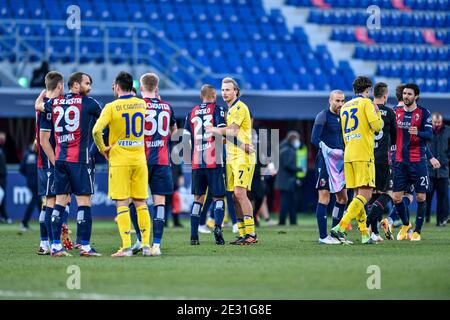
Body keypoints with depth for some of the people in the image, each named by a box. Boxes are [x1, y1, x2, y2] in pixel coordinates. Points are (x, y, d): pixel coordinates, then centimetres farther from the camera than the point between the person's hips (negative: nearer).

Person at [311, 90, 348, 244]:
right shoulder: (323, 116, -7)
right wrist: (327, 149, -27)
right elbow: (315, 139, -14)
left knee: (342, 197, 10)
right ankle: (323, 236, -8)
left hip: (340, 162, 8)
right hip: (325, 161, -8)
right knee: (324, 197, -9)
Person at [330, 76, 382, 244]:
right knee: (365, 195, -11)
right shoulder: (366, 103, -2)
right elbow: (377, 126, -11)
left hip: (348, 155, 8)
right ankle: (340, 227, -25)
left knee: (358, 195, 10)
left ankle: (364, 234, 8)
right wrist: (377, 113, 8)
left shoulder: (345, 107, 19)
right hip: (363, 155, -8)